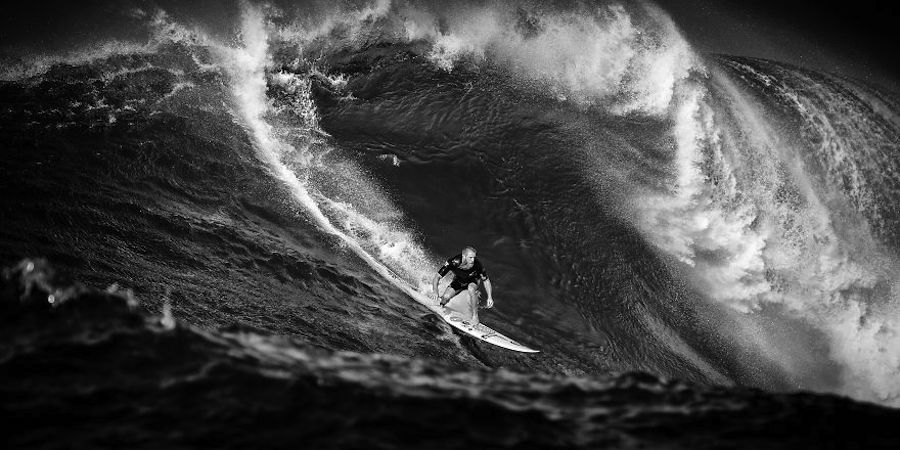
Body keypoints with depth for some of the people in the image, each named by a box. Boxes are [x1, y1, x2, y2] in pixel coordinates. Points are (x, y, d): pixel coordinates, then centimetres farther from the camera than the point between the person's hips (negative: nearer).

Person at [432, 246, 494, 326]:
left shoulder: (477, 264, -33)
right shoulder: (453, 262, -35)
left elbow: (486, 280, -17)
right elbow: (437, 277, -28)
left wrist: (489, 297, -25)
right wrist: (435, 292, -43)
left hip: (472, 282, -1)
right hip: (457, 282, 1)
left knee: (471, 289, -36)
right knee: (446, 297, -22)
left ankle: (475, 316, -22)